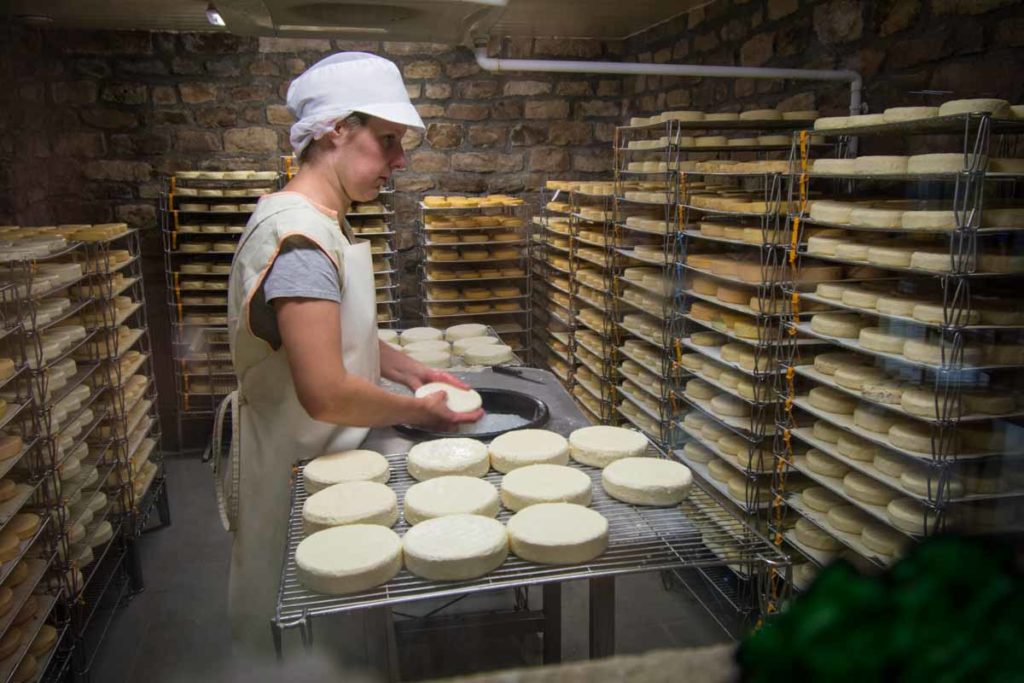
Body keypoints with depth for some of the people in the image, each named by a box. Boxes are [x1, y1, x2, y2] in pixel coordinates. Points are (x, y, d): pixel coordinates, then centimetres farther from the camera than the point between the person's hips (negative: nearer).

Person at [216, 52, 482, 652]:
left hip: (326, 459, 9)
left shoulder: (327, 225, 7)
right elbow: (327, 395, -32)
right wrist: (419, 410, -17)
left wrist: (413, 371, 6)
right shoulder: (300, 238, -27)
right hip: (292, 473, -9)